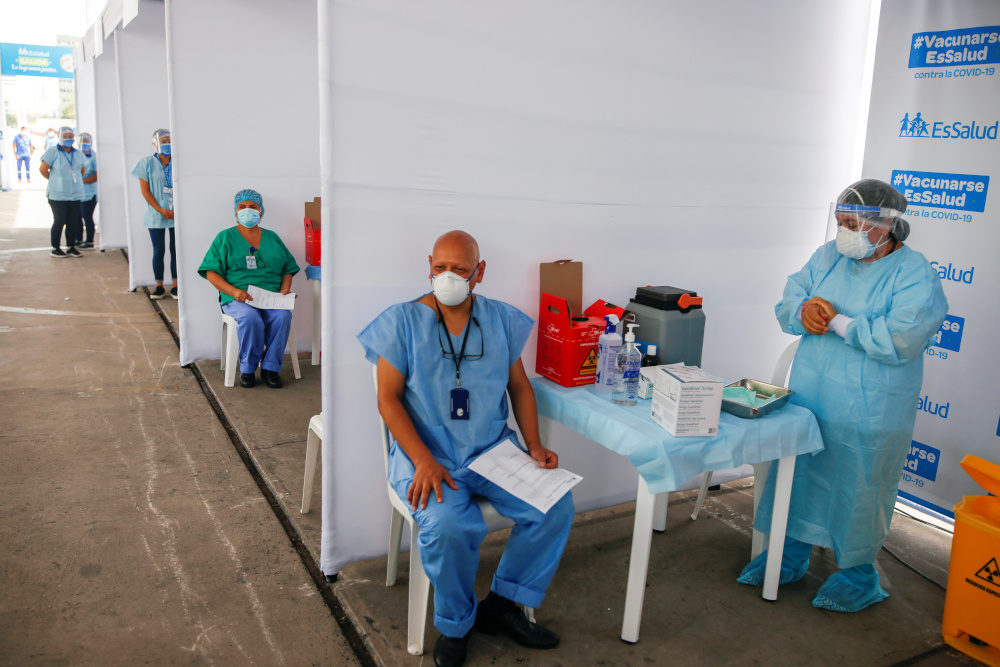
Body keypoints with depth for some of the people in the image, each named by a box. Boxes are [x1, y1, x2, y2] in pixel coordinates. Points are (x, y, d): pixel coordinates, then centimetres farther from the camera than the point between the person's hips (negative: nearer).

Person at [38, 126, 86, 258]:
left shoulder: (77, 154, 12)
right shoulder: (53, 152, -6)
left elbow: (81, 170, 25)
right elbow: (42, 169, -7)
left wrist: (76, 181, 13)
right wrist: (54, 179, 5)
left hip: (75, 194, 5)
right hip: (58, 195, -5)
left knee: (73, 222, 5)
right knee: (59, 221, -2)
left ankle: (71, 247, 15)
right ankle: (55, 248, 8)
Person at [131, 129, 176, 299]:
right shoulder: (147, 162, 2)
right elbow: (145, 190, -1)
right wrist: (160, 210, -10)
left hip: (177, 214, 1)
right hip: (156, 216, -1)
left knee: (175, 250, 2)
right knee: (159, 251, 2)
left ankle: (175, 285, 9)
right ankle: (159, 286, 10)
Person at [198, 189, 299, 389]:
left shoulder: (272, 238, 21)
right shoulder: (225, 238, 12)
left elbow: (288, 269, 21)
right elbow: (211, 272, 4)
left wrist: (285, 289, 0)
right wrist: (233, 291, -13)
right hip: (238, 299, -2)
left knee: (283, 316, -32)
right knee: (250, 318, -36)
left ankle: (270, 367, -18)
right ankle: (247, 368, -16)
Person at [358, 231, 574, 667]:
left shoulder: (501, 319, 8)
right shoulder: (402, 322, -3)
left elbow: (519, 387, 14)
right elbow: (388, 399, -6)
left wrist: (534, 446, -1)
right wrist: (424, 461, -19)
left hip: (494, 448, 4)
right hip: (427, 453, -3)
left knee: (557, 505, -16)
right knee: (448, 525, -31)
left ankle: (502, 606, 5)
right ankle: (455, 624, 1)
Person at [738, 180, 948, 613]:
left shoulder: (915, 276, -13)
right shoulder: (828, 257, 7)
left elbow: (900, 340, -27)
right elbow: (787, 303, 10)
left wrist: (836, 321, -20)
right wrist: (803, 311, -14)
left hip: (868, 412, -6)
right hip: (808, 398, 6)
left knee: (859, 491, 8)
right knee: (798, 475, 15)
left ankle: (857, 571, 30)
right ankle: (791, 555, 34)